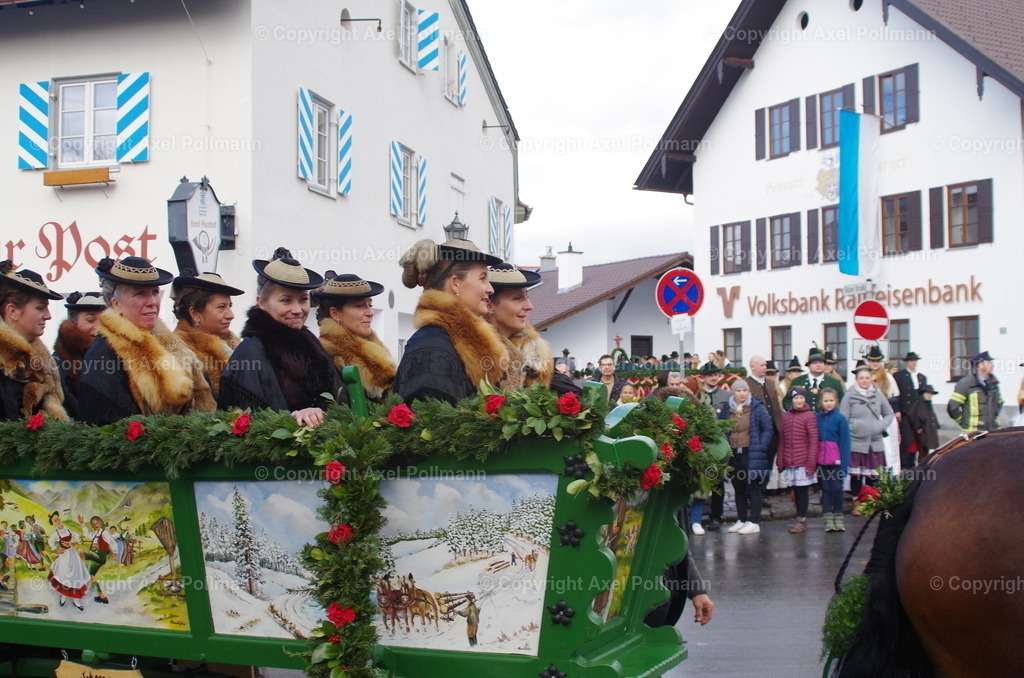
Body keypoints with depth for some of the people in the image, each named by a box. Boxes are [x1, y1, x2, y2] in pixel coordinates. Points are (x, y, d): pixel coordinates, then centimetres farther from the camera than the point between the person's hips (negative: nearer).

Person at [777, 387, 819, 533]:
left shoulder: (809, 416, -5)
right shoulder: (785, 416, 9)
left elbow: (814, 440, -7)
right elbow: (782, 440, 11)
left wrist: (811, 462, -12)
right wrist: (780, 460, 7)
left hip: (803, 461, -4)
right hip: (789, 463, 4)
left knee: (802, 490, 0)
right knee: (795, 491, 11)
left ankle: (802, 520, 8)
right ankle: (799, 518, 22)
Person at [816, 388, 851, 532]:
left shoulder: (840, 418, -6)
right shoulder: (817, 418, 3)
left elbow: (845, 442, -6)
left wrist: (844, 464, -11)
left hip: (836, 461, -3)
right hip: (821, 460, 3)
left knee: (837, 489, 4)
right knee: (825, 490, 8)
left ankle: (838, 519, 16)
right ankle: (828, 520, 13)